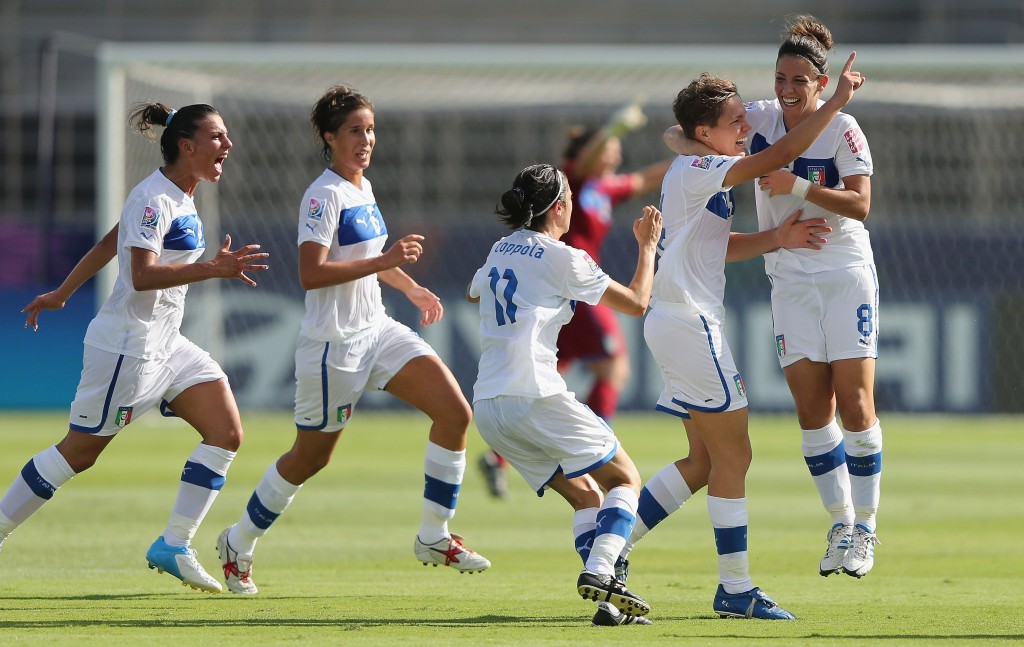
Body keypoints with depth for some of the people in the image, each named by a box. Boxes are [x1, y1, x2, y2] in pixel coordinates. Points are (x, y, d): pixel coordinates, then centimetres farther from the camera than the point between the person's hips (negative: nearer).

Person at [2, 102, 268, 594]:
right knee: (80, 451, 0)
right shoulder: (153, 199, -18)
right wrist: (212, 269, -38)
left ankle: (173, 545, -2)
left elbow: (108, 244, 21)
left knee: (226, 432, -4)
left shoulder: (178, 197, 11)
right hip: (127, 346, -9)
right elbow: (142, 275, -30)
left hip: (165, 345, 9)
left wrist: (62, 293, 29)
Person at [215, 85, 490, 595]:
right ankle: (238, 544, 27)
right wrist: (383, 262, -29)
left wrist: (411, 288, 21)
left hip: (377, 330, 8)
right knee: (311, 457, 5)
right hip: (334, 342, -8)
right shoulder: (324, 195, -16)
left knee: (454, 410, -9)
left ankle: (434, 537, 0)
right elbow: (311, 274, -26)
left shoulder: (362, 187, 11)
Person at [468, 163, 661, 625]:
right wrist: (648, 246, 19)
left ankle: (607, 598, -4)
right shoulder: (563, 259, -3)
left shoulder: (501, 251, 17)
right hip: (535, 396, -7)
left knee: (585, 495, 14)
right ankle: (598, 570, -20)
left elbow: (474, 293, 41)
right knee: (625, 479, 4)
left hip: (487, 407, 7)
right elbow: (637, 302, 4)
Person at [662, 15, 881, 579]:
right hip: (791, 280, 4)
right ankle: (840, 522, 9)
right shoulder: (761, 119, 0)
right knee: (812, 410, -2)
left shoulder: (843, 130, -10)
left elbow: (860, 204, -17)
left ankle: (865, 526, 3)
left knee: (854, 403, -7)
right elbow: (685, 129, 5)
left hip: (846, 274, -3)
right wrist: (685, 140, -18)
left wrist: (799, 186, -28)